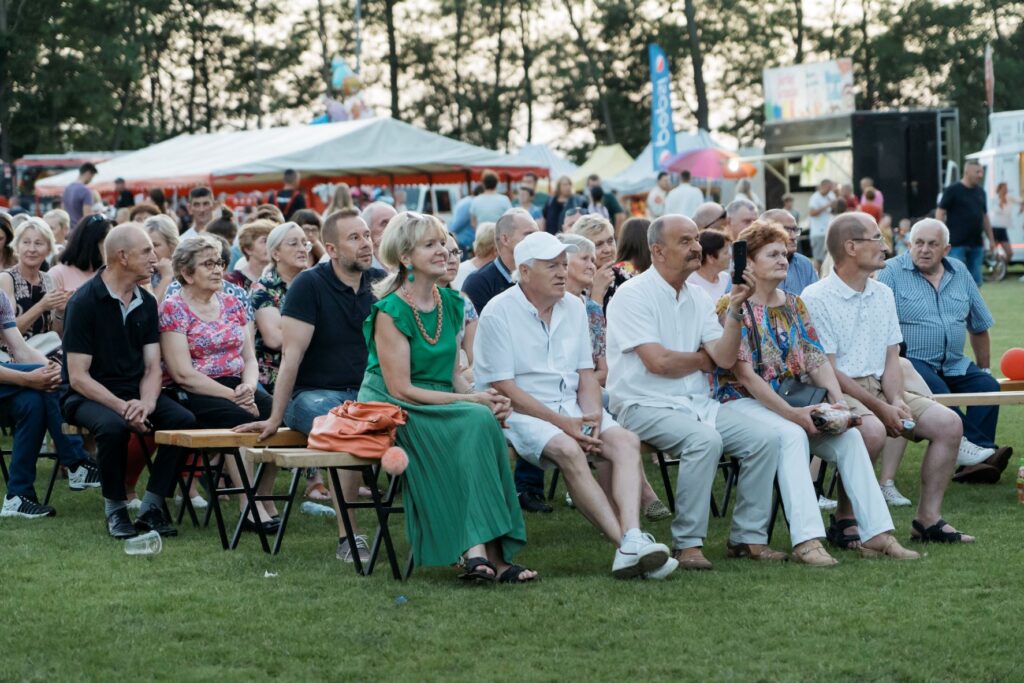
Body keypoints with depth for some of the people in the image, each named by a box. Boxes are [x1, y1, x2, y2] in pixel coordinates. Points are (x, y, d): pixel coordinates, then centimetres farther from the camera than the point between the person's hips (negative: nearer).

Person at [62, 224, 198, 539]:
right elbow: (78, 377, -14)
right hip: (89, 396, -5)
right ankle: (115, 509, -15)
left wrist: (146, 403, -18)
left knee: (184, 420, -22)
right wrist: (122, 407, -26)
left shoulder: (146, 302, 7)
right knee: (113, 426, -37)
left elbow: (152, 367, 4)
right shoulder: (84, 302, -11)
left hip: (136, 393, 5)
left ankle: (151, 507, -12)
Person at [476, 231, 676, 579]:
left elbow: (586, 373, 15)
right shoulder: (498, 313, -8)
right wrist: (561, 423, -19)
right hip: (519, 412, -6)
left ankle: (632, 540, -39)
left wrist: (593, 414, -7)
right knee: (568, 451, -34)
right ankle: (627, 544, -37)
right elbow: (503, 387, -13)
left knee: (626, 441, -21)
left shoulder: (574, 307, 13)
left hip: (571, 405, 6)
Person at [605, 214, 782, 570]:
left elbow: (724, 358, 2)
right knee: (705, 440, -33)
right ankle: (687, 544, -24)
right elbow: (658, 362, -17)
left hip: (697, 403, 7)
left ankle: (748, 537, -2)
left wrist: (735, 310, -9)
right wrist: (702, 359, 0)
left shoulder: (698, 298, 12)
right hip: (645, 405, -7)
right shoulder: (633, 296, -8)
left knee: (764, 438, -11)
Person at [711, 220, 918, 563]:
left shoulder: (794, 305, 15)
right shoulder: (732, 307, -7)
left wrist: (838, 400, -12)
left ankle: (876, 532, -24)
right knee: (791, 435, -36)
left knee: (848, 434, -19)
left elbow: (817, 359, 7)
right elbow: (745, 374, -15)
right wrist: (792, 414, -24)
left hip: (792, 402, 6)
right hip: (742, 402, -6)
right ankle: (806, 539, -42)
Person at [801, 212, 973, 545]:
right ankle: (845, 521, -19)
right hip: (837, 393, -7)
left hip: (879, 387, 8)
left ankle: (928, 518, -3)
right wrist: (880, 408, -18)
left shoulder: (883, 294, 14)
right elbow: (827, 371, -14)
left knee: (948, 423, -9)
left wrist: (897, 402, -9)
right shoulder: (816, 299, -10)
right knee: (872, 430, -37)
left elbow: (891, 358, 12)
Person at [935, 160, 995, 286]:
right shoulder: (953, 190, -5)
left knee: (975, 281, 7)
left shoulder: (980, 192, 14)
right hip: (957, 244, -6)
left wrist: (991, 239, 19)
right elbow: (940, 212, -7)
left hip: (976, 244, 6)